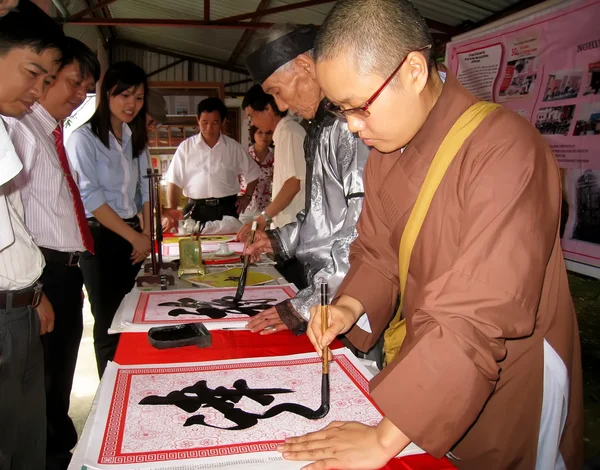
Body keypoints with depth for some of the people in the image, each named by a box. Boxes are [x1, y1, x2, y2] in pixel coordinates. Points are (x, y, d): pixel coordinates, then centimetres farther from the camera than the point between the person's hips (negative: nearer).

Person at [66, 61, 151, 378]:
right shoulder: (84, 138, -10)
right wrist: (134, 236, -13)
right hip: (100, 238, -6)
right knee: (109, 323, 3)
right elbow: (91, 197, -15)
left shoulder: (135, 138, 12)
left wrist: (147, 233, 2)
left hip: (132, 238, 6)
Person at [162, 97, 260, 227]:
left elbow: (252, 173, 19)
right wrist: (171, 210, -14)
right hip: (196, 210, -1)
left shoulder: (233, 147, 5)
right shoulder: (186, 147, 3)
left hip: (226, 209, 1)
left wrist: (247, 196, 9)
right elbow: (174, 181, -1)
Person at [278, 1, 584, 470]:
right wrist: (349, 306, -14)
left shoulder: (507, 151, -28)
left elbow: (477, 317, -32)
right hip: (429, 377, 6)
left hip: (509, 389, -6)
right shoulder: (386, 152, -2)